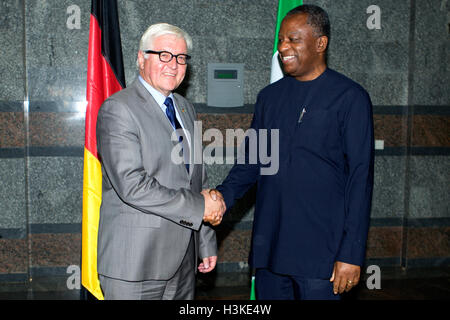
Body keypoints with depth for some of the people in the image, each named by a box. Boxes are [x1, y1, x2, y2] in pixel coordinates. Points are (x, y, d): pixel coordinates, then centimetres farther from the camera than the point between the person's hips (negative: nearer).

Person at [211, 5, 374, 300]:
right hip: (268, 247, 5)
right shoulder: (270, 96, 11)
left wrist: (352, 254, -12)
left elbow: (360, 178, -8)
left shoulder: (350, 98, -5)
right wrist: (225, 195, -6)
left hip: (319, 252, -5)